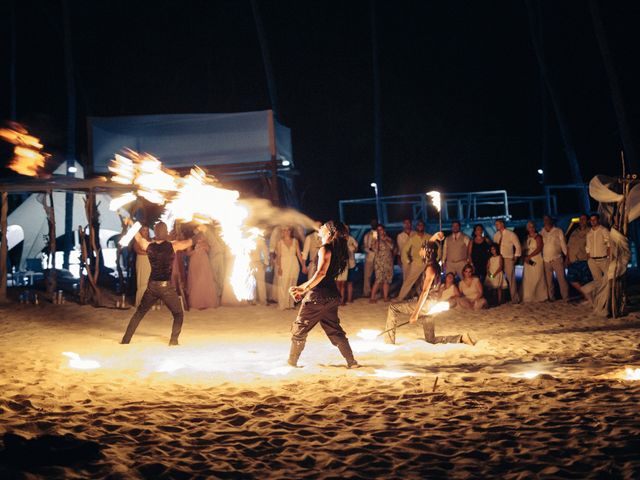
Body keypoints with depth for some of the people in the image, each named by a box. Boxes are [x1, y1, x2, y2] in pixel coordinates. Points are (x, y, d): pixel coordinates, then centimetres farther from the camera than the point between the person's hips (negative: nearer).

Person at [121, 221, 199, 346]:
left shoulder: (149, 246, 2)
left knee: (139, 313, 17)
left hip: (152, 286, 3)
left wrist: (131, 223, 37)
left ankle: (125, 340, 16)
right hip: (166, 286, -3)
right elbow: (190, 242, 7)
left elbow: (138, 238, 23)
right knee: (178, 314, 12)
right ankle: (173, 340, -1)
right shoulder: (173, 246, -7)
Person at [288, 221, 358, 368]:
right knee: (334, 330, 14)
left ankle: (292, 362, 12)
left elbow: (321, 273, -24)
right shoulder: (337, 249, 16)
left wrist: (304, 288, -19)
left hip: (318, 295, -8)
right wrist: (303, 287, 21)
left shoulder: (325, 249, -12)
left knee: (299, 328, 5)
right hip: (332, 295, 9)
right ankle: (351, 361, 8)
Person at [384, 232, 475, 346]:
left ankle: (389, 342, -7)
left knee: (393, 308, -4)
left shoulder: (430, 268, -15)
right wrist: (434, 236, 9)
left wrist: (415, 313, -25)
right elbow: (428, 247, 27)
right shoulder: (432, 264, 10)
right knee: (431, 340, 14)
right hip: (428, 306, 9)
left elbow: (425, 292, -22)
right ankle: (461, 338, 8)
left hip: (425, 304, -9)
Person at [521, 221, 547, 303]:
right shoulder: (527, 237, 14)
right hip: (528, 261, 6)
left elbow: (539, 248, -14)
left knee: (537, 279, -3)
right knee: (528, 280, 4)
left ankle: (540, 296, 6)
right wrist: (525, 257, -4)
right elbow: (525, 248, 14)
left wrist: (529, 256, -16)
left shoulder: (538, 237, -5)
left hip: (537, 260, -6)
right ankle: (529, 297, 10)